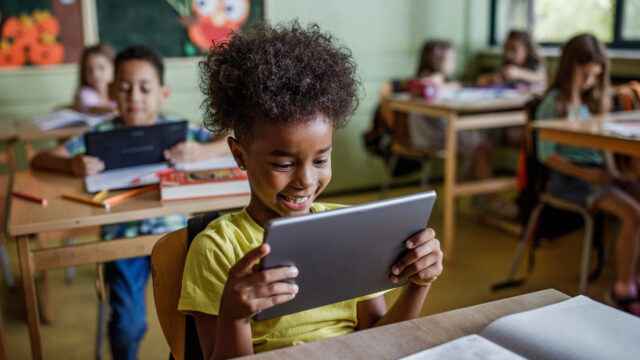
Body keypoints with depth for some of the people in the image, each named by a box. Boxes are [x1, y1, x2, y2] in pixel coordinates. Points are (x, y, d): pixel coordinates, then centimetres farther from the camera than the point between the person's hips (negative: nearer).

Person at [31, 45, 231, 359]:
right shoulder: (102, 134, -3)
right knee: (127, 324, -8)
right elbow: (39, 160, -5)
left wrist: (203, 152, -26)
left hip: (172, 229, 0)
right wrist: (72, 165, -27)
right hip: (121, 234, 0)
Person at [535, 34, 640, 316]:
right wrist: (586, 175, -16)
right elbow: (546, 154, -10)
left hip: (597, 173, 7)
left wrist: (610, 170, 2)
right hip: (569, 177, -7)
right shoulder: (555, 102, -4)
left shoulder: (593, 100, 18)